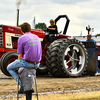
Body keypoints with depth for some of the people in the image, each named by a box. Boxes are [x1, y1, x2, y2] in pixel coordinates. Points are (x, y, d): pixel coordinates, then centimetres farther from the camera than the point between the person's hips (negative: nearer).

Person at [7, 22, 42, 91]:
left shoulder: (21, 39, -7)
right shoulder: (37, 37, 11)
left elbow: (20, 55, -4)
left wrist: (18, 65, 13)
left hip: (27, 62, -6)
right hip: (36, 64, 6)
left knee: (9, 68, 18)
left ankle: (22, 85, 7)